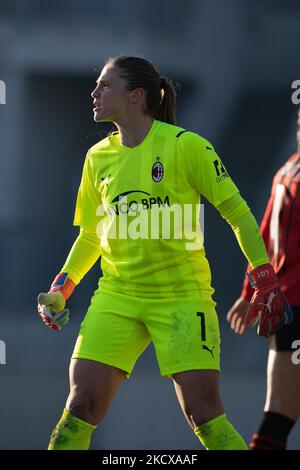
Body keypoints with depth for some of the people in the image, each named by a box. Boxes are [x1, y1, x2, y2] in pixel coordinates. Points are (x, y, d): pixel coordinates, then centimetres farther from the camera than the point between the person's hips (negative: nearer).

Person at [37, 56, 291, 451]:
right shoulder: (98, 157, 9)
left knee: (202, 411, -10)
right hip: (117, 296, 4)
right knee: (83, 403, -6)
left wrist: (265, 278, -8)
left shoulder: (185, 145, -7)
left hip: (182, 295, -4)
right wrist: (62, 288, 10)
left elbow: (236, 211, -3)